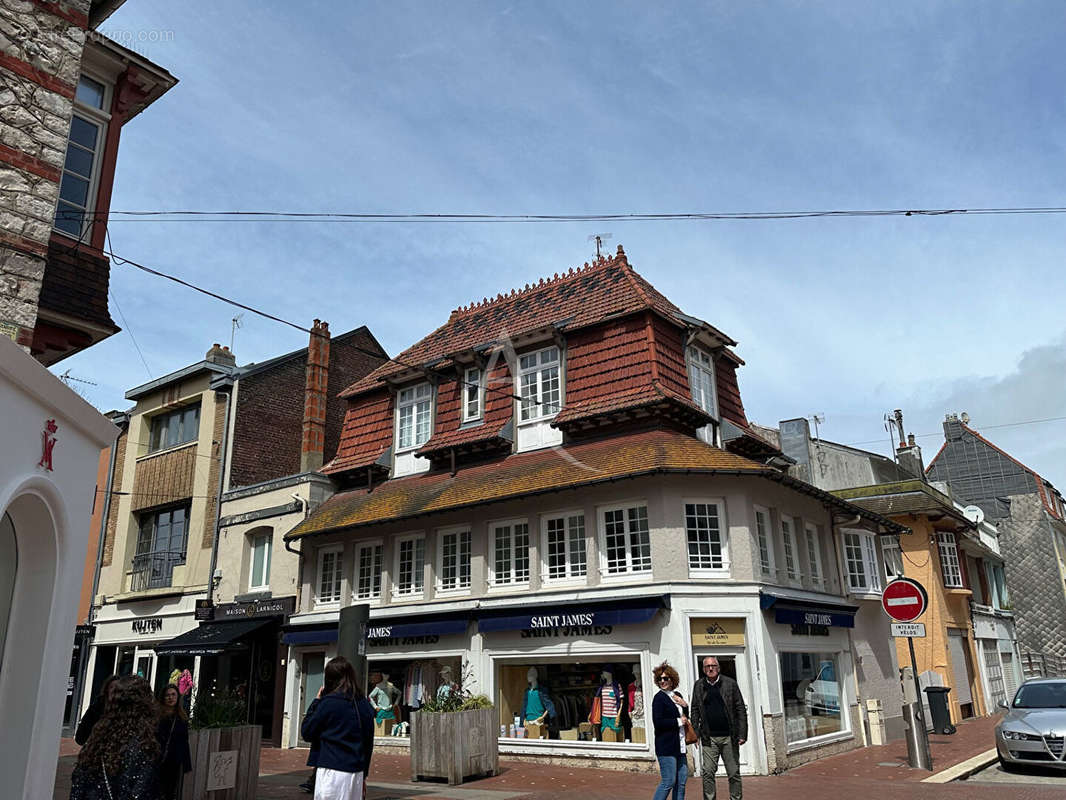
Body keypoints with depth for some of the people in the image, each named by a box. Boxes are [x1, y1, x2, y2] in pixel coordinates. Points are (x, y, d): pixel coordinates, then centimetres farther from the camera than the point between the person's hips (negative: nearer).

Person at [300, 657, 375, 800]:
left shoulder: (328, 702, -10)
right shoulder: (365, 705, 6)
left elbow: (306, 733, 0)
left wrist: (316, 702, 6)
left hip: (333, 771, -5)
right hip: (356, 772, 5)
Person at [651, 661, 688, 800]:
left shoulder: (677, 695, 14)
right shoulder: (659, 698, -9)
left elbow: (686, 716, 24)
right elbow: (657, 722, -17)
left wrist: (685, 705, 4)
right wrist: (678, 721, -11)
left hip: (680, 745, 8)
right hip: (666, 746, -7)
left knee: (682, 780, 9)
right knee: (669, 782, -7)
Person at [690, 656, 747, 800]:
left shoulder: (730, 683, 2)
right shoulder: (699, 686, 8)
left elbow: (741, 710, 2)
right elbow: (695, 711, 11)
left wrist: (742, 734, -4)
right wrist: (694, 733, 3)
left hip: (729, 737, -1)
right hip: (709, 738, 1)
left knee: (734, 773, 7)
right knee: (708, 773, -2)